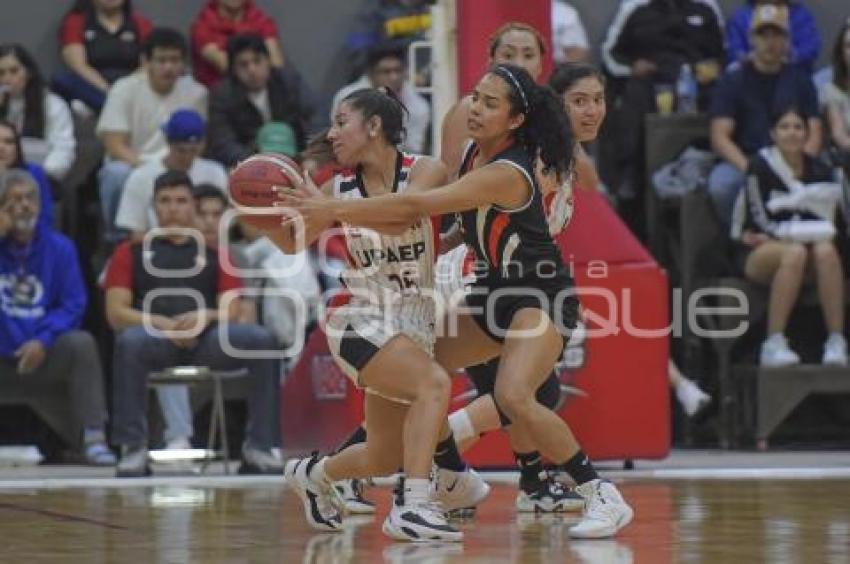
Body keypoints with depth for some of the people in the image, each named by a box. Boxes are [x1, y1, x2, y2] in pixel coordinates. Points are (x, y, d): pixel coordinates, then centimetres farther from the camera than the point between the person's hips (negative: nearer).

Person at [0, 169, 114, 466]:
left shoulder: (59, 247, 4)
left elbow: (73, 305, 0)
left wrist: (43, 340, -18)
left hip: (44, 351, 1)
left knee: (81, 343, -27)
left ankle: (94, 439, -26)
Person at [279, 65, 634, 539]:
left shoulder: (508, 174, -25)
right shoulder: (472, 154, 2)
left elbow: (417, 206, -31)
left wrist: (335, 211, -30)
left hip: (542, 295, -9)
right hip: (496, 289, 9)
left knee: (514, 396, -29)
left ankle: (604, 497, -19)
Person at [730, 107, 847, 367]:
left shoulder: (820, 172, 7)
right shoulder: (761, 167, -5)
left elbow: (826, 225, 5)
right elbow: (761, 219, -10)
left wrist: (781, 231, -9)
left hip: (807, 244, 4)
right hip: (759, 254, -4)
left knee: (826, 250, -31)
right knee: (795, 252, -36)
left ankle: (836, 343, -36)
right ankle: (773, 345, -38)